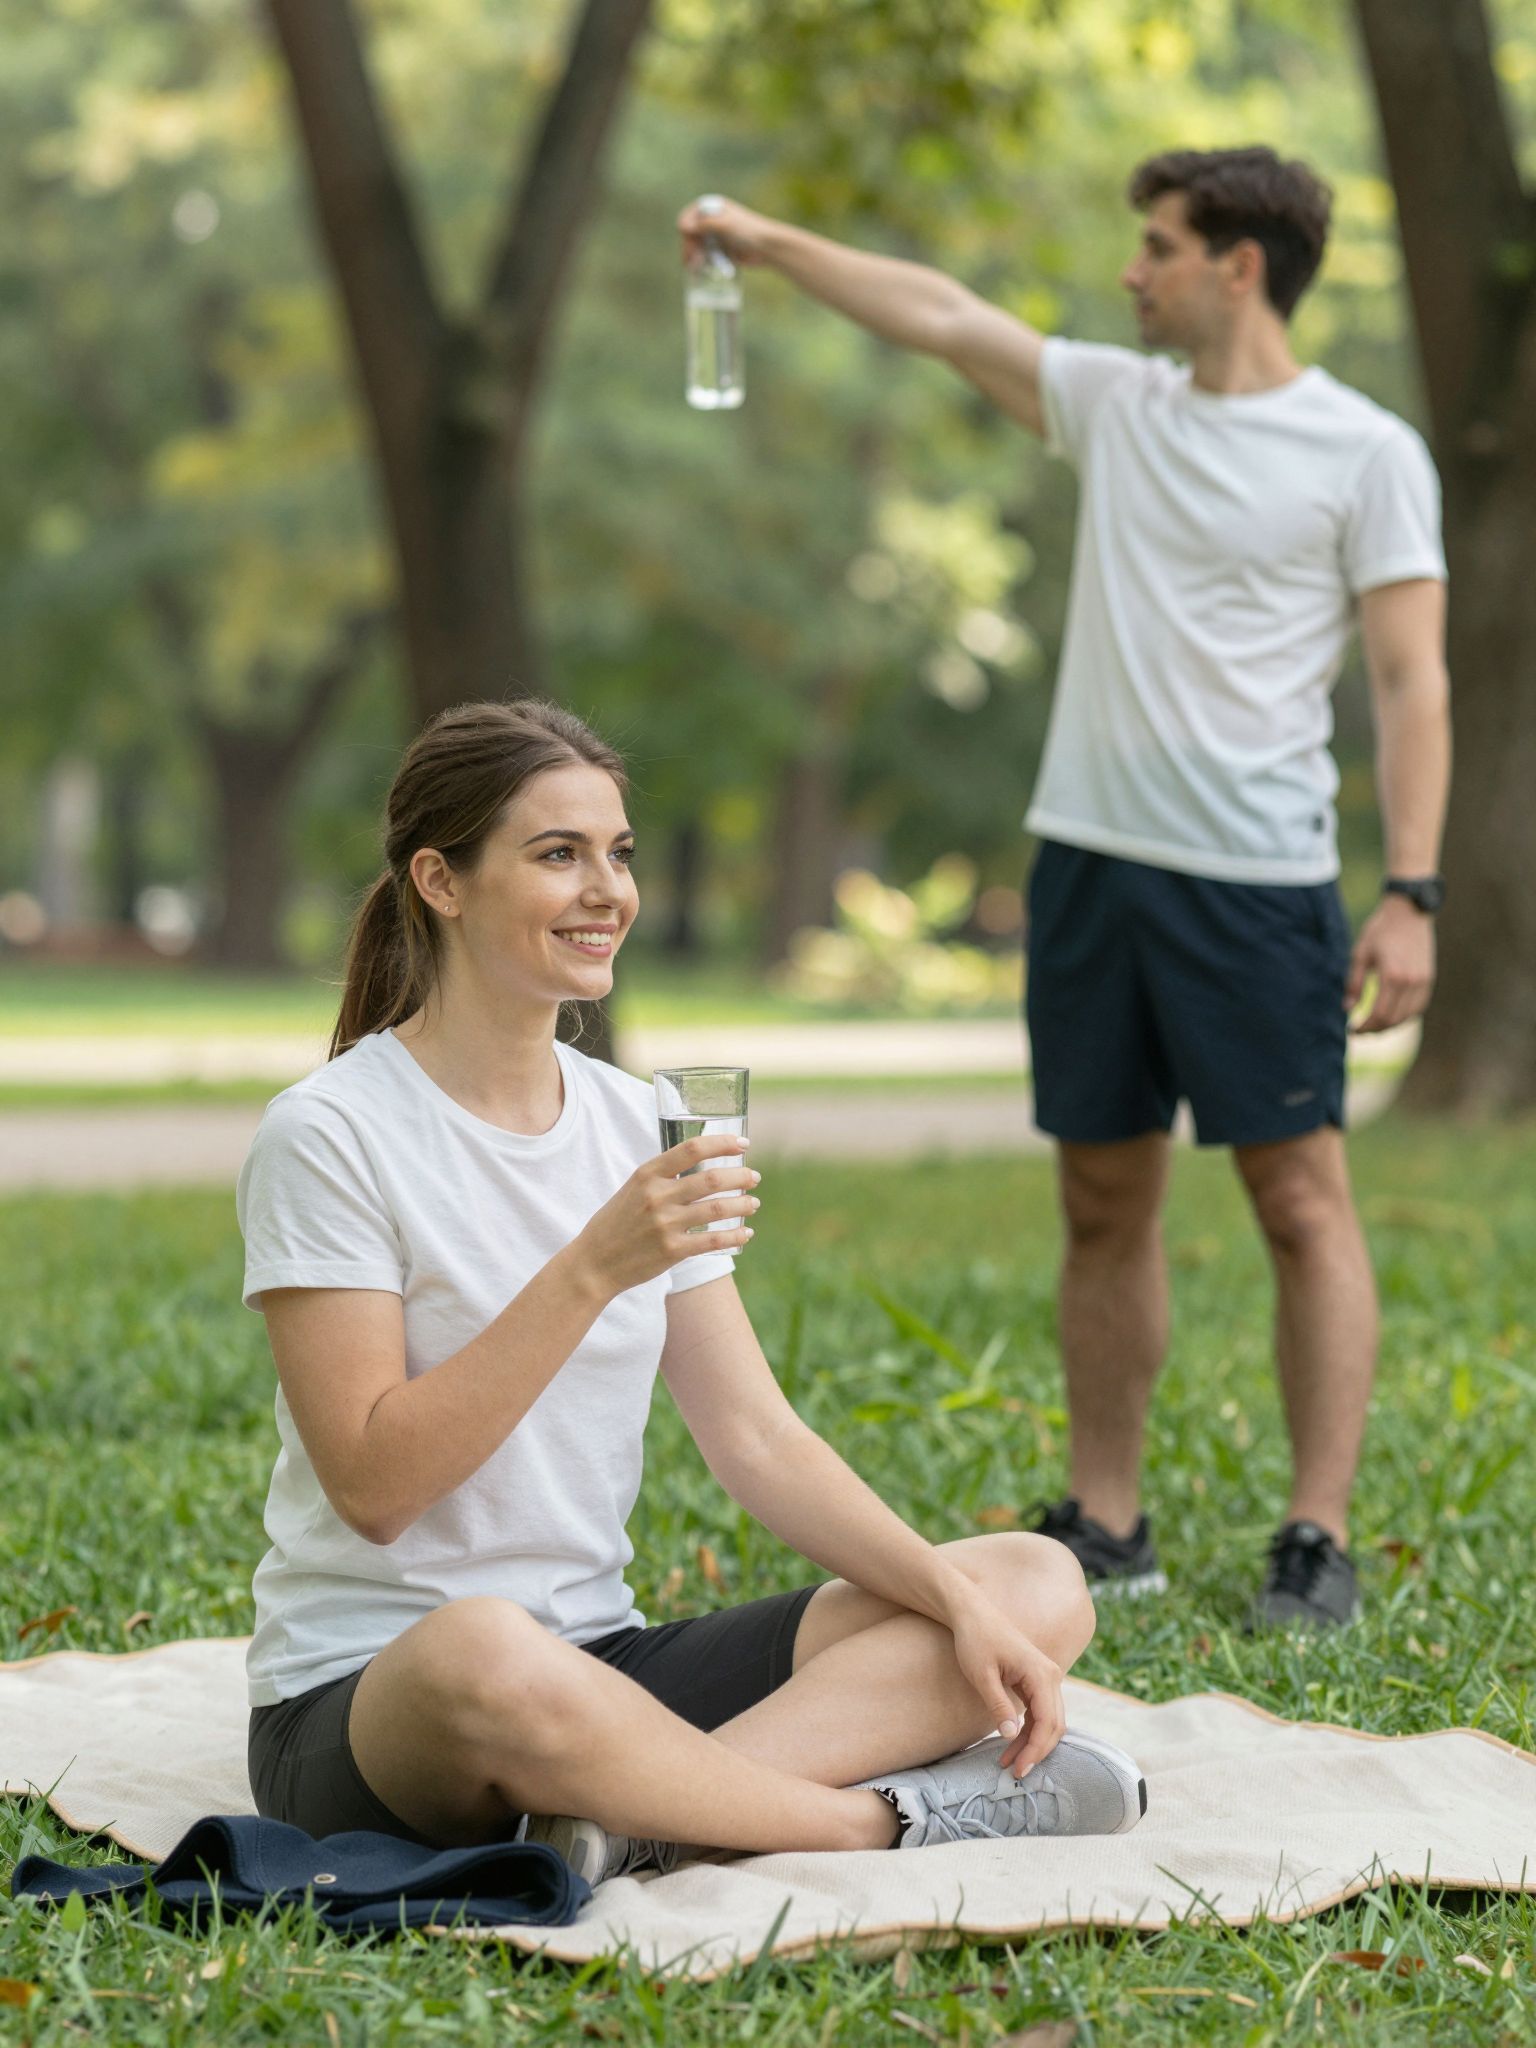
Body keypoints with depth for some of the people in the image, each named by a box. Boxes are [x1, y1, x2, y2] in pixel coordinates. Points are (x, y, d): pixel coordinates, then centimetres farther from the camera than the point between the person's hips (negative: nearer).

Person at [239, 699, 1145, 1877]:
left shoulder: (640, 1127, 10)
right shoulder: (330, 1137, -9)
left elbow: (759, 1439, 7)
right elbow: (373, 1485, -18)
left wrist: (961, 1601, -8)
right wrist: (595, 1269, -24)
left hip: (603, 1659, 7)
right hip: (364, 1697, -7)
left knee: (1040, 1586, -9)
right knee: (487, 1653, -44)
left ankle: (635, 1820, -29)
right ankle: (885, 1818, -22)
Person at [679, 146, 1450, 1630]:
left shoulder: (1365, 455, -4)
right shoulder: (1115, 401, 11)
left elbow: (1410, 682, -7)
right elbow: (940, 316, 19)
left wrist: (1412, 894, -13)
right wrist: (770, 243, 18)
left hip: (1257, 879, -6)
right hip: (1090, 855, 6)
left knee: (1301, 1197, -4)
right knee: (1104, 1200, 9)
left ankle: (1317, 1542, 1)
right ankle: (1105, 1525, 18)